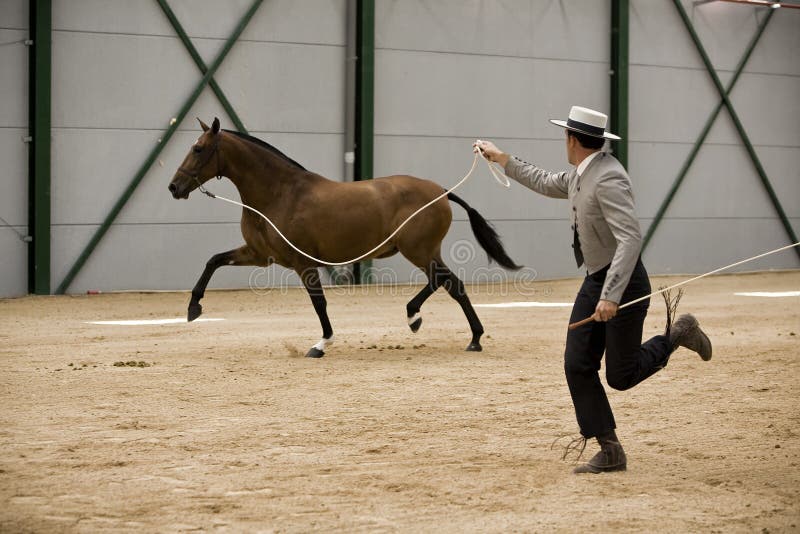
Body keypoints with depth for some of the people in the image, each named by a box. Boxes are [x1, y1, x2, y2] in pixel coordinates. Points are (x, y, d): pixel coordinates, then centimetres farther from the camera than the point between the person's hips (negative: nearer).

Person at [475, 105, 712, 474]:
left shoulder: (608, 179, -24)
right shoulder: (581, 175, 6)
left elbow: (630, 239, -31)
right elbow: (546, 184, 28)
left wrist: (611, 296, -37)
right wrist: (503, 160, 29)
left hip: (624, 283, -9)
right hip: (595, 281, 9)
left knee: (621, 376, 0)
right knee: (578, 366, 1)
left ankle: (677, 334, 24)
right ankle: (609, 451, 7)